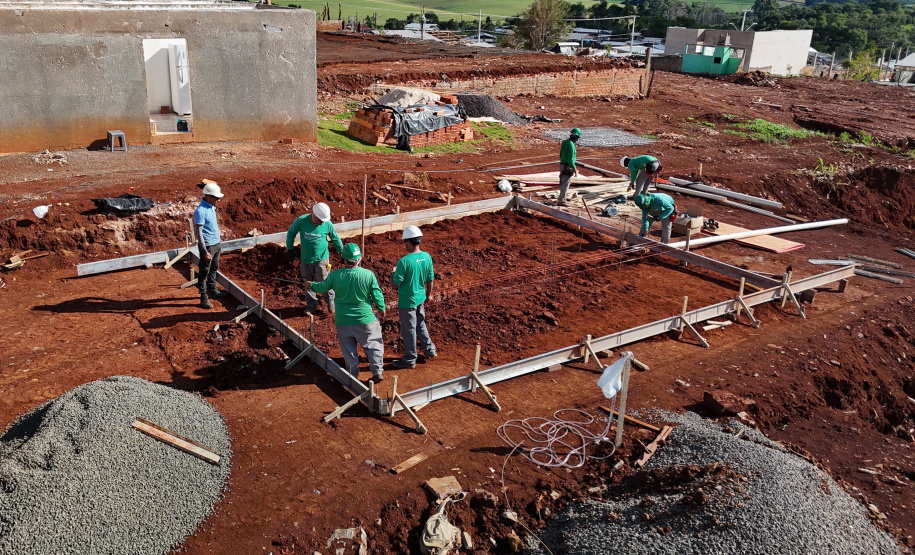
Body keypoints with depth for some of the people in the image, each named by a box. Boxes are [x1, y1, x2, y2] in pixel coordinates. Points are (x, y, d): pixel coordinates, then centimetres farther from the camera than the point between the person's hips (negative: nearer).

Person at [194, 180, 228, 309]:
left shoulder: (212, 207, 6)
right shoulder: (201, 211, -21)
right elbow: (198, 232, -21)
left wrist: (219, 243, 20)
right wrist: (205, 251, -24)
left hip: (216, 244, 9)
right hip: (208, 245, -9)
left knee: (214, 269, 21)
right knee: (204, 272, 1)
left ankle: (213, 290, 36)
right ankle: (204, 298, 8)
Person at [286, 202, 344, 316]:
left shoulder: (327, 224, -13)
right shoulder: (301, 220, -15)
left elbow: (335, 239, 4)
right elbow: (291, 233, 2)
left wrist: (343, 253, 12)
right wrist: (289, 249, 6)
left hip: (321, 258, -2)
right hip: (305, 259, 2)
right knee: (308, 283, 12)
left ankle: (330, 302, 23)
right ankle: (311, 305, 29)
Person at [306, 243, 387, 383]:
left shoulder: (334, 276, -12)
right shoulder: (369, 275, -16)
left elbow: (323, 287, 6)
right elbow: (377, 295, -8)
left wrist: (311, 285, 28)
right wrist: (382, 308, 11)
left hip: (343, 320, 1)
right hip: (365, 319, -1)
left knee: (348, 348, 17)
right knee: (373, 345, 14)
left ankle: (353, 374, 25)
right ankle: (377, 372, 12)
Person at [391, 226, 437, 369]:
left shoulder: (404, 262, -26)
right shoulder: (427, 257, -6)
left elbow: (396, 282, -19)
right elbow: (430, 279, 3)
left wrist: (394, 272, 2)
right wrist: (427, 296, 17)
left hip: (407, 302, -6)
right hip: (420, 298, 6)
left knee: (409, 330, 9)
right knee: (420, 324, 27)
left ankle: (410, 360, 23)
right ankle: (429, 349, 38)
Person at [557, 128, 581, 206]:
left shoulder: (565, 142, 6)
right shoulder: (571, 145, -22)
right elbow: (570, 160, -24)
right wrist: (575, 170, -17)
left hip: (562, 165, 9)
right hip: (568, 168, -9)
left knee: (563, 184, 19)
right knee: (565, 185, -2)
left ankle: (562, 199, 30)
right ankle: (560, 201, 3)